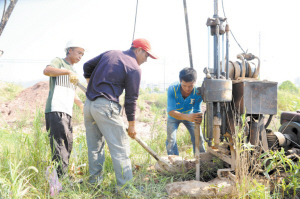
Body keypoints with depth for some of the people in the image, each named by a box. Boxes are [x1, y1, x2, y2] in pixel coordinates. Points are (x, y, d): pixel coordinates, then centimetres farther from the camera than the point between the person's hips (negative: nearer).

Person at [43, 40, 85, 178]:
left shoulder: (73, 72, 29)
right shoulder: (59, 61, 5)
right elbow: (47, 70, -18)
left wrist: (82, 104, 20)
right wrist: (68, 71, -29)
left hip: (67, 112, 9)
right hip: (55, 110, -9)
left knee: (68, 145, 6)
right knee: (60, 143, -16)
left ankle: (62, 176, 11)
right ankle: (61, 177, -20)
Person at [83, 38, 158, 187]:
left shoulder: (110, 53, 15)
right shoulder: (134, 68, -5)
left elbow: (87, 66, 20)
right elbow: (131, 99, -4)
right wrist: (131, 124, 5)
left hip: (89, 104, 8)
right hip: (106, 107, -8)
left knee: (94, 146, 16)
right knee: (120, 147, -2)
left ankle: (95, 180, 25)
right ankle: (125, 185, -1)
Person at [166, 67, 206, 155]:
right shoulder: (172, 89, -36)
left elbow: (196, 111, -26)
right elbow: (171, 111, -40)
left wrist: (199, 118, -53)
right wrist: (187, 117, -57)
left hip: (190, 115, 1)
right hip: (173, 116, -1)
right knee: (170, 139, -8)